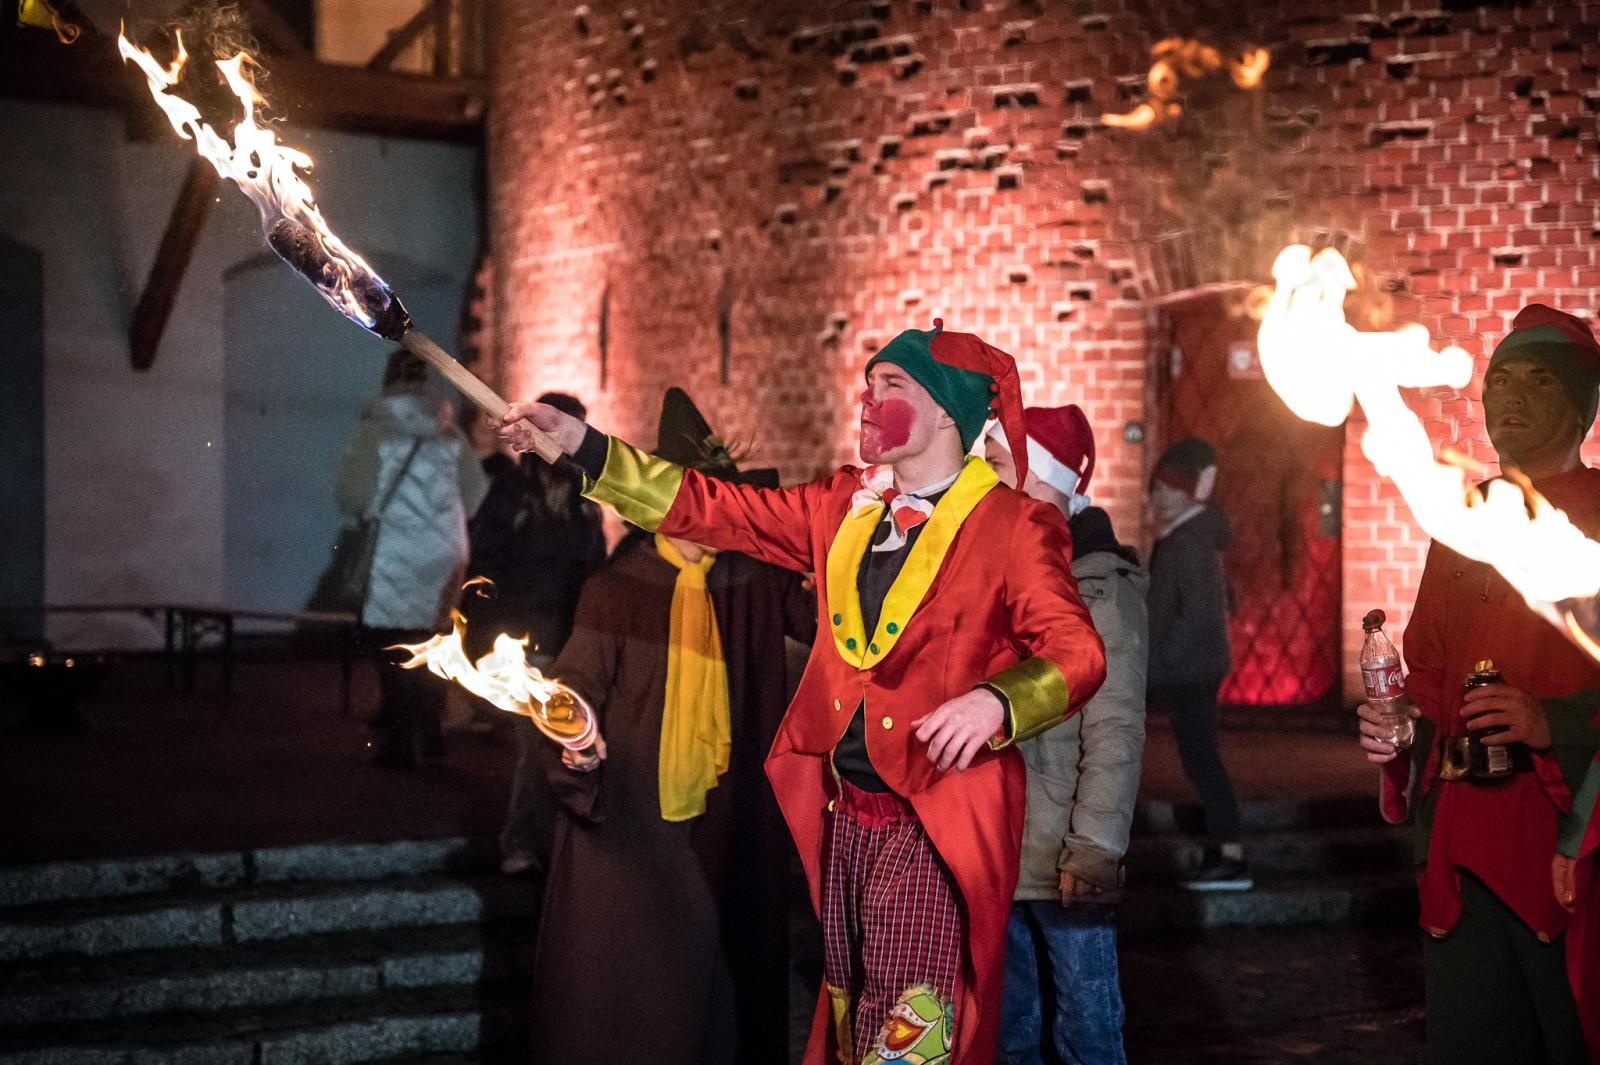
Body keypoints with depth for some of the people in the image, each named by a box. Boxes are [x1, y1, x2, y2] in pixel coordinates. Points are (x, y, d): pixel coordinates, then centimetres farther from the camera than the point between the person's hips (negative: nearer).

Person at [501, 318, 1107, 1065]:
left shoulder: (1013, 526, -7)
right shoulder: (844, 507, 10)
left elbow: (1077, 653, -15)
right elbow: (713, 509, 10)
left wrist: (995, 701, -36)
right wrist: (577, 442, 3)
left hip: (930, 825, -6)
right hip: (841, 814, 6)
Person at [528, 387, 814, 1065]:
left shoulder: (758, 583, 5)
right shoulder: (619, 588, -4)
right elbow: (575, 684, -5)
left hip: (723, 822, 3)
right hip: (628, 823, -3)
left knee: (712, 973, 9)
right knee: (619, 979, 1)